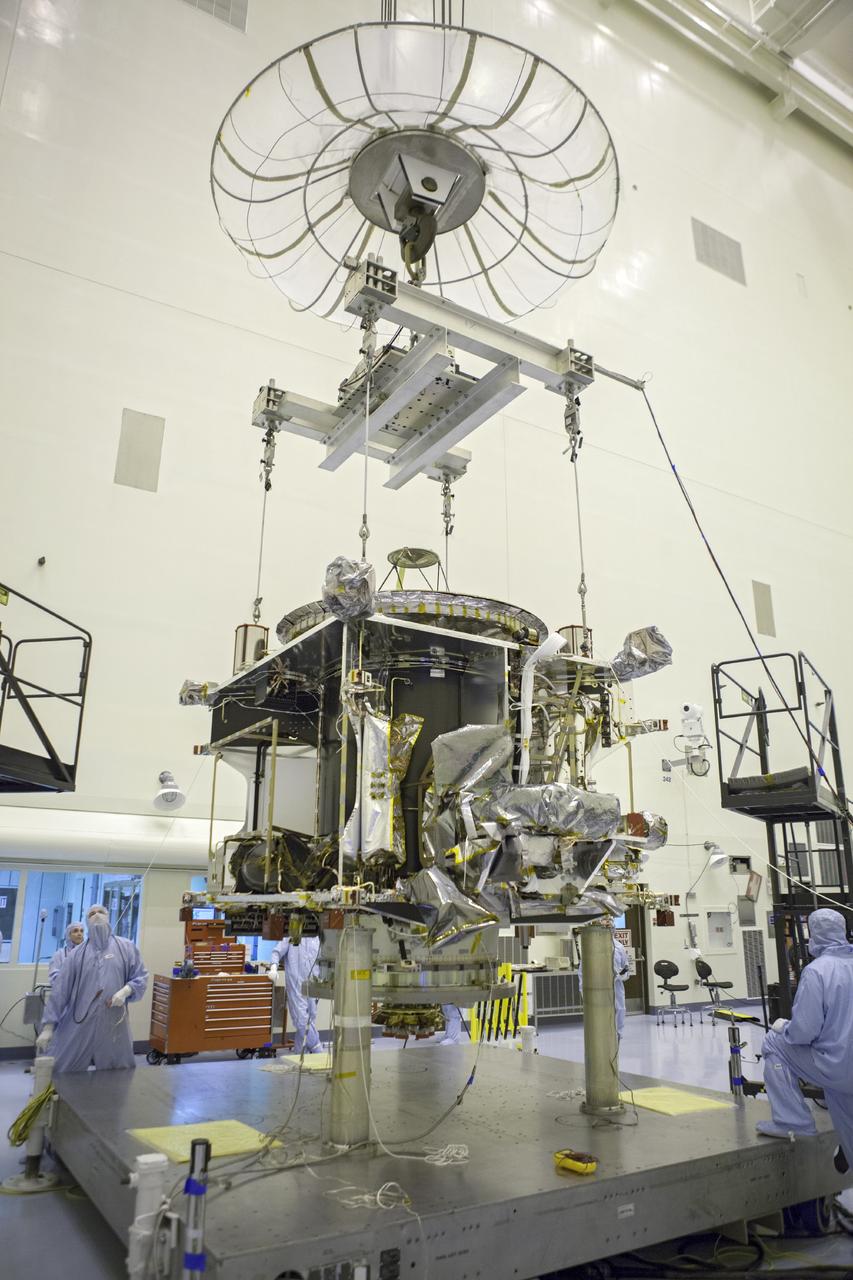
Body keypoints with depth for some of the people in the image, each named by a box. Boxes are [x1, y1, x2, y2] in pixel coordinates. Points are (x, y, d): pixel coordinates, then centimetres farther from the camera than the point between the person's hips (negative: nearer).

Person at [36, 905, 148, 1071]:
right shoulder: (76, 954, 4)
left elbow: (141, 976, 6)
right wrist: (48, 1026, -2)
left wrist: (125, 991, -13)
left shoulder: (126, 947, 5)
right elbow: (60, 990, 2)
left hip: (114, 1026, 0)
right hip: (78, 1026, 0)